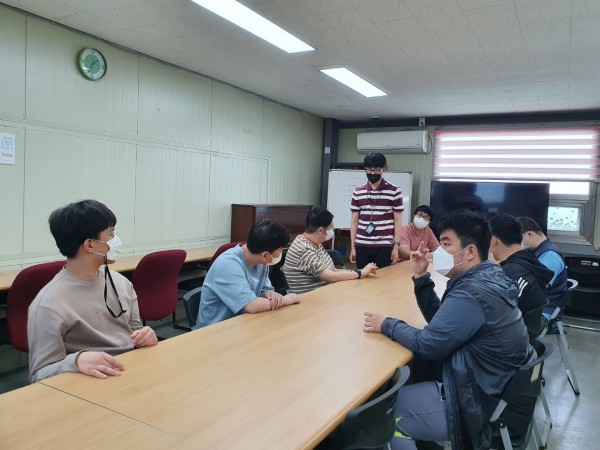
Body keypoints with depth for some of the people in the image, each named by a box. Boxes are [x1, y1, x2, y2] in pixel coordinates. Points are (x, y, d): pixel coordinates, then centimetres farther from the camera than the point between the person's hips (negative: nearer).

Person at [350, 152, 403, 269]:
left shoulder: (394, 191, 0)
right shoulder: (357, 192, 7)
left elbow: (398, 221, 1)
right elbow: (354, 221, 9)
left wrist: (396, 246, -5)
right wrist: (352, 247, 6)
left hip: (385, 246, -2)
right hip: (362, 246, 3)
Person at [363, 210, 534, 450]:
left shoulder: (470, 293, -26)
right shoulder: (488, 277, 4)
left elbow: (427, 345, -20)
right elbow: (440, 320, 10)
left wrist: (387, 324, -7)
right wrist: (422, 277, 1)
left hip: (479, 403, -9)